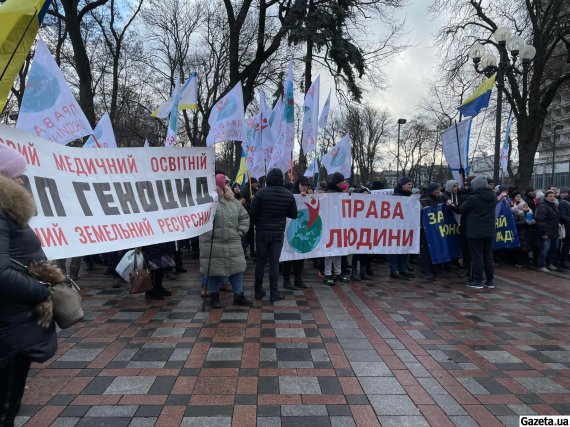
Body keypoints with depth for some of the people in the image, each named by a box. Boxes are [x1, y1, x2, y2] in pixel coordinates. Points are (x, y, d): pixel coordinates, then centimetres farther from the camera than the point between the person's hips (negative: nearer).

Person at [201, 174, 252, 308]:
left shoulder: (233, 201, 8)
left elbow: (244, 217, 16)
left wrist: (240, 232, 7)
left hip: (233, 243, 4)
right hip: (212, 244, -4)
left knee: (237, 268, 10)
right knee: (214, 270, 5)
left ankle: (239, 295, 25)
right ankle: (214, 296, 24)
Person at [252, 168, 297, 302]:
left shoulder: (261, 192, -9)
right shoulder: (289, 195, -2)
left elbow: (253, 212, -10)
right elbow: (293, 215, 5)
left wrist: (258, 223, 10)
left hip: (262, 231, 0)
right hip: (278, 232, 1)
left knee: (260, 261, 9)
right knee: (274, 263, 4)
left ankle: (258, 291, 18)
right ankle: (274, 293, 5)